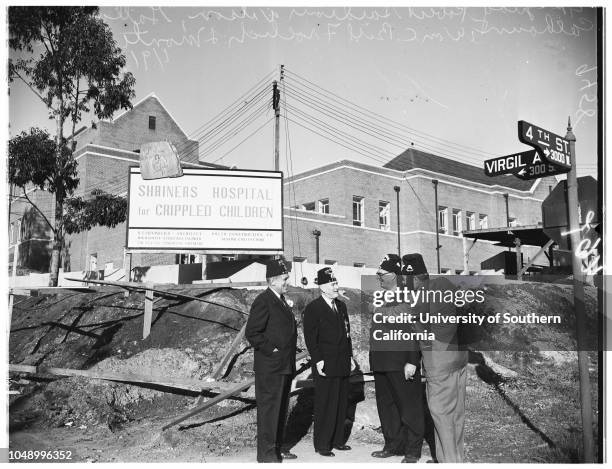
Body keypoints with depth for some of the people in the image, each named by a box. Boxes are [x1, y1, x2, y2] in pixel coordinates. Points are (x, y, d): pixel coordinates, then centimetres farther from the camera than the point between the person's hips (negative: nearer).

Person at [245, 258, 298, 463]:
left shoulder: (281, 300, 14)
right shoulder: (263, 301, -15)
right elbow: (252, 333, -19)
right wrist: (271, 350, -17)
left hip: (284, 367, 9)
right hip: (270, 368, -9)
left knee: (281, 409, 17)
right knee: (268, 409, -1)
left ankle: (277, 448, 29)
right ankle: (266, 454, 9)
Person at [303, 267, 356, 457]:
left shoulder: (341, 306, 14)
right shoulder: (313, 308, -9)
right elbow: (310, 338, -11)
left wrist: (350, 355, 14)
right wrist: (318, 361, -15)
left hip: (343, 364, 7)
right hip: (325, 366, -7)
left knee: (342, 404, 12)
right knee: (325, 405, -1)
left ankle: (337, 440, 25)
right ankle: (322, 444, 10)